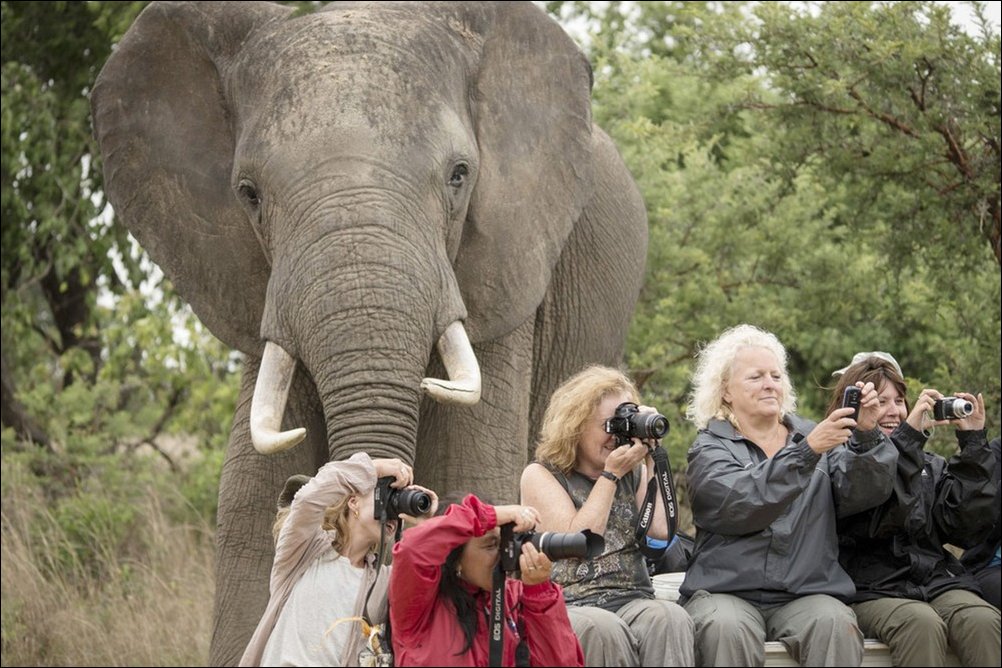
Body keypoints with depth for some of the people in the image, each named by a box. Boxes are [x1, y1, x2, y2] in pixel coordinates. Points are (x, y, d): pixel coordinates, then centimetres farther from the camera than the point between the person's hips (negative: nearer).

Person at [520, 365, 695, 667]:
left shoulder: (633, 473, 18)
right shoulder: (540, 476, 8)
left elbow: (661, 531, 1)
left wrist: (651, 461, 3)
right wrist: (611, 474, -3)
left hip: (632, 602, 3)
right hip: (569, 607, -3)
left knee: (670, 618, -33)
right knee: (603, 628, -39)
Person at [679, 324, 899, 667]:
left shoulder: (812, 435, 16)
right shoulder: (710, 448, 6)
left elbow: (862, 494, 0)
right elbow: (740, 504, -15)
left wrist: (867, 436, -18)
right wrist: (807, 451, -24)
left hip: (807, 593, 2)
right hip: (727, 591, -2)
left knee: (836, 623, -30)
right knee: (727, 628, -35)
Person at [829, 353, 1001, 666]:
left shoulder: (930, 465, 19)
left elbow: (970, 527, 5)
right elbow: (878, 520, -15)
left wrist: (973, 443, 2)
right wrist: (910, 435, -17)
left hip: (937, 581, 4)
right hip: (873, 590, -4)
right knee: (921, 623, -36)